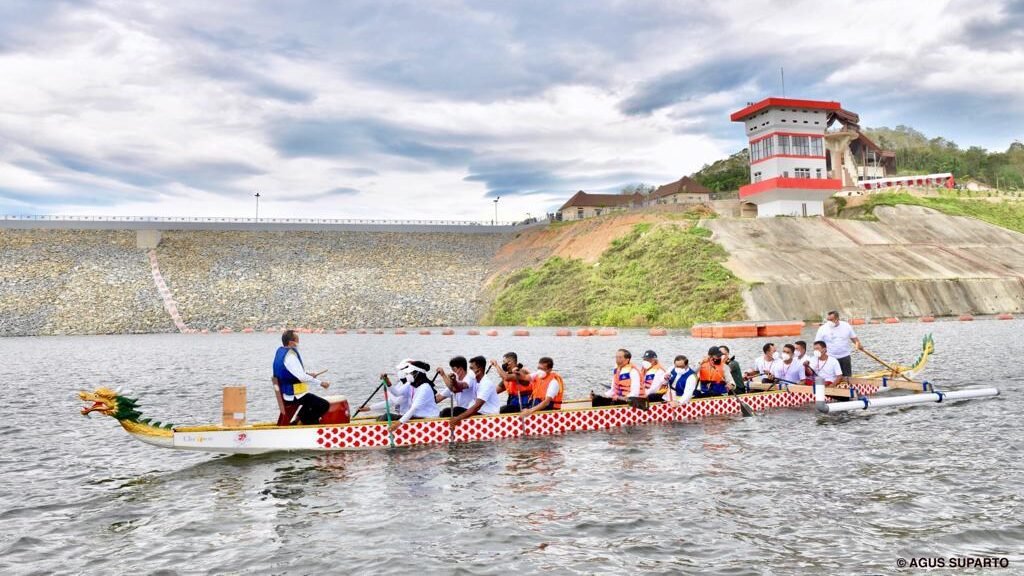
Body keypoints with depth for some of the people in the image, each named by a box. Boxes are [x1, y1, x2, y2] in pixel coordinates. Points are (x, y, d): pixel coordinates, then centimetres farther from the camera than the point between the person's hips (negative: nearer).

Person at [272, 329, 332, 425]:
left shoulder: (280, 351, 6)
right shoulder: (290, 356, -24)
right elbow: (302, 377, -29)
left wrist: (307, 374, 12)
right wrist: (320, 383, -21)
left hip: (285, 393, 10)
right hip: (294, 397, -10)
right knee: (325, 405, -13)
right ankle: (302, 419, -5)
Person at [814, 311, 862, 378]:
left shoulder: (846, 326, 2)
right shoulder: (823, 329, -6)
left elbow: (854, 337, 11)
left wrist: (858, 344, -10)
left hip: (845, 357, 3)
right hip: (830, 359, -2)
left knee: (848, 377, 7)